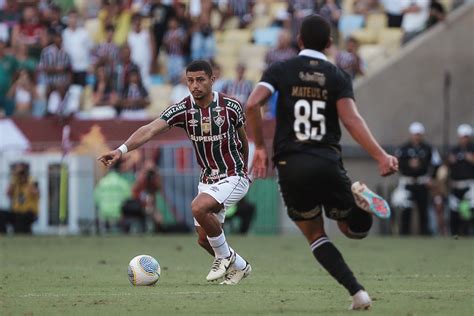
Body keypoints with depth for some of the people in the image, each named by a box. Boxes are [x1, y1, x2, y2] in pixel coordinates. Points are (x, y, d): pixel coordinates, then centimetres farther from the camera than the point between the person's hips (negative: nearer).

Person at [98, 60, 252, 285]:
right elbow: (150, 130, -24)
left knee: (199, 207, -29)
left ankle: (224, 255, -7)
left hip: (233, 177, -5)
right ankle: (239, 266, 35)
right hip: (207, 179, 5)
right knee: (203, 239, 7)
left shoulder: (230, 106, -13)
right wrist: (122, 149, -40)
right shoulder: (182, 110, -10)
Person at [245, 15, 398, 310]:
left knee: (315, 236, 16)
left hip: (291, 166, 0)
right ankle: (359, 198, -19)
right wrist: (381, 156, -18)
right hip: (327, 163, 0)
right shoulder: (338, 76, 4)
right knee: (356, 229, 17)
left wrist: (260, 147, 2)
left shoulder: (280, 70, 5)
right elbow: (351, 119, -12)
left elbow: (252, 104, -10)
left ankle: (357, 292, -4)